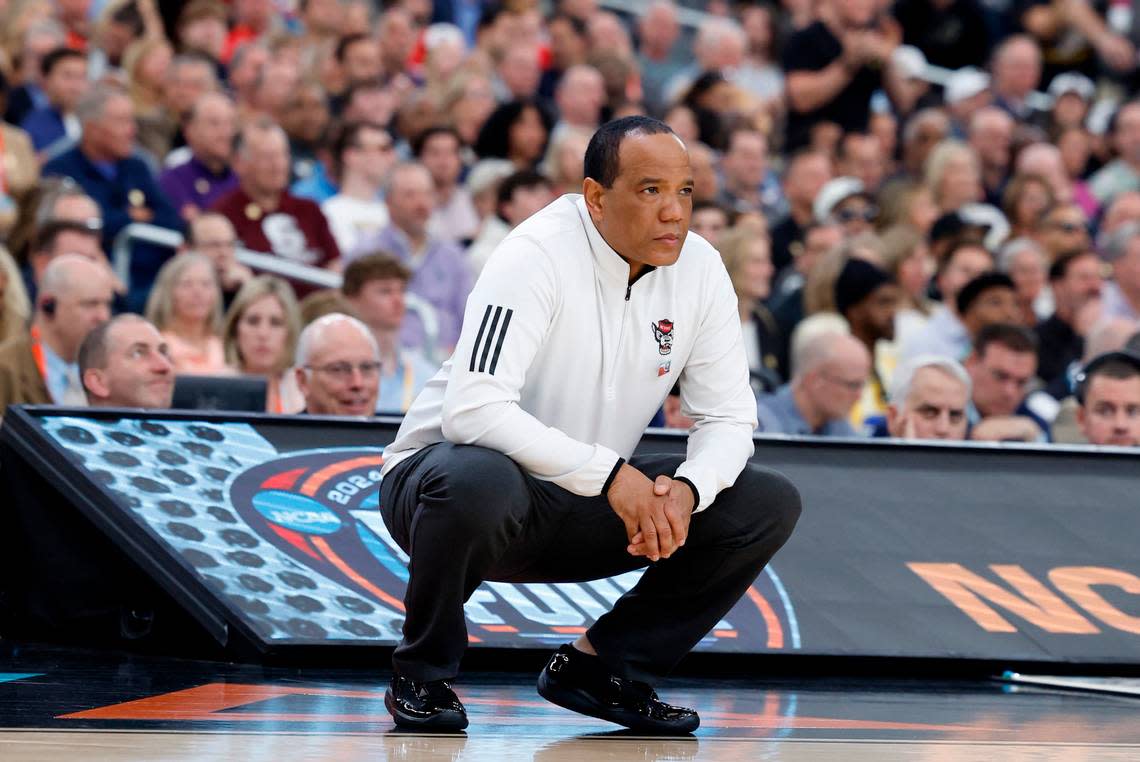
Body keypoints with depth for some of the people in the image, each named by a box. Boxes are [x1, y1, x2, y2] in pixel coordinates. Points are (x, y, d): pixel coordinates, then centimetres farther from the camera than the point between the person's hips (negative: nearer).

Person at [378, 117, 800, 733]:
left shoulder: (699, 270, -4)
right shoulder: (538, 257, -23)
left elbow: (728, 416, 1)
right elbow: (472, 408, -34)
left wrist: (686, 488, -22)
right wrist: (610, 473, -36)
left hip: (590, 508, 6)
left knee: (770, 505, -7)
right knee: (477, 483, -42)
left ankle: (600, 666, 3)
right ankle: (421, 675, -14)